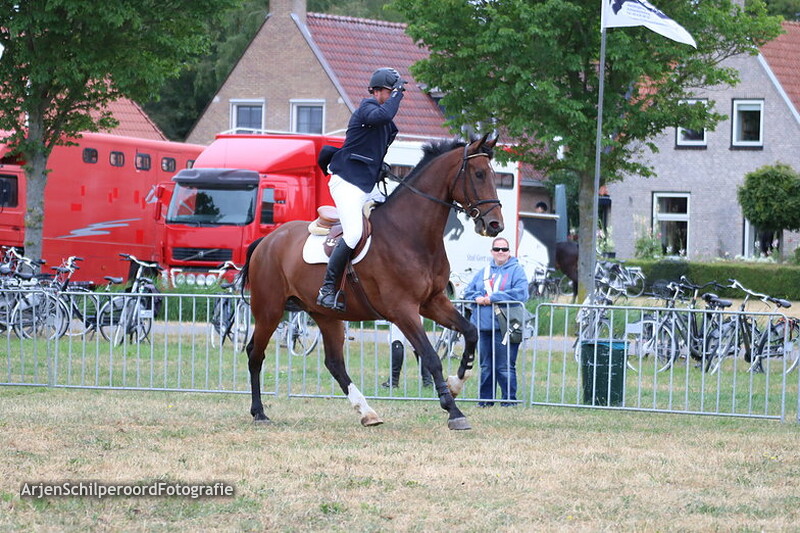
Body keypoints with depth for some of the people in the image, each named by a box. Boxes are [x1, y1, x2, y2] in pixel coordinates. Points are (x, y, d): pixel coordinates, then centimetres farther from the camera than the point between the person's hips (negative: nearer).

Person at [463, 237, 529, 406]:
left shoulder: (516, 270, 2)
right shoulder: (484, 272, 19)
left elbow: (520, 293, -12)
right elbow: (469, 291, 17)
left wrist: (492, 298, -14)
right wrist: (477, 298, -7)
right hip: (483, 327, 5)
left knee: (505, 367, -7)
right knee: (485, 366, 10)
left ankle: (509, 399, -1)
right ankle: (485, 399, 16)